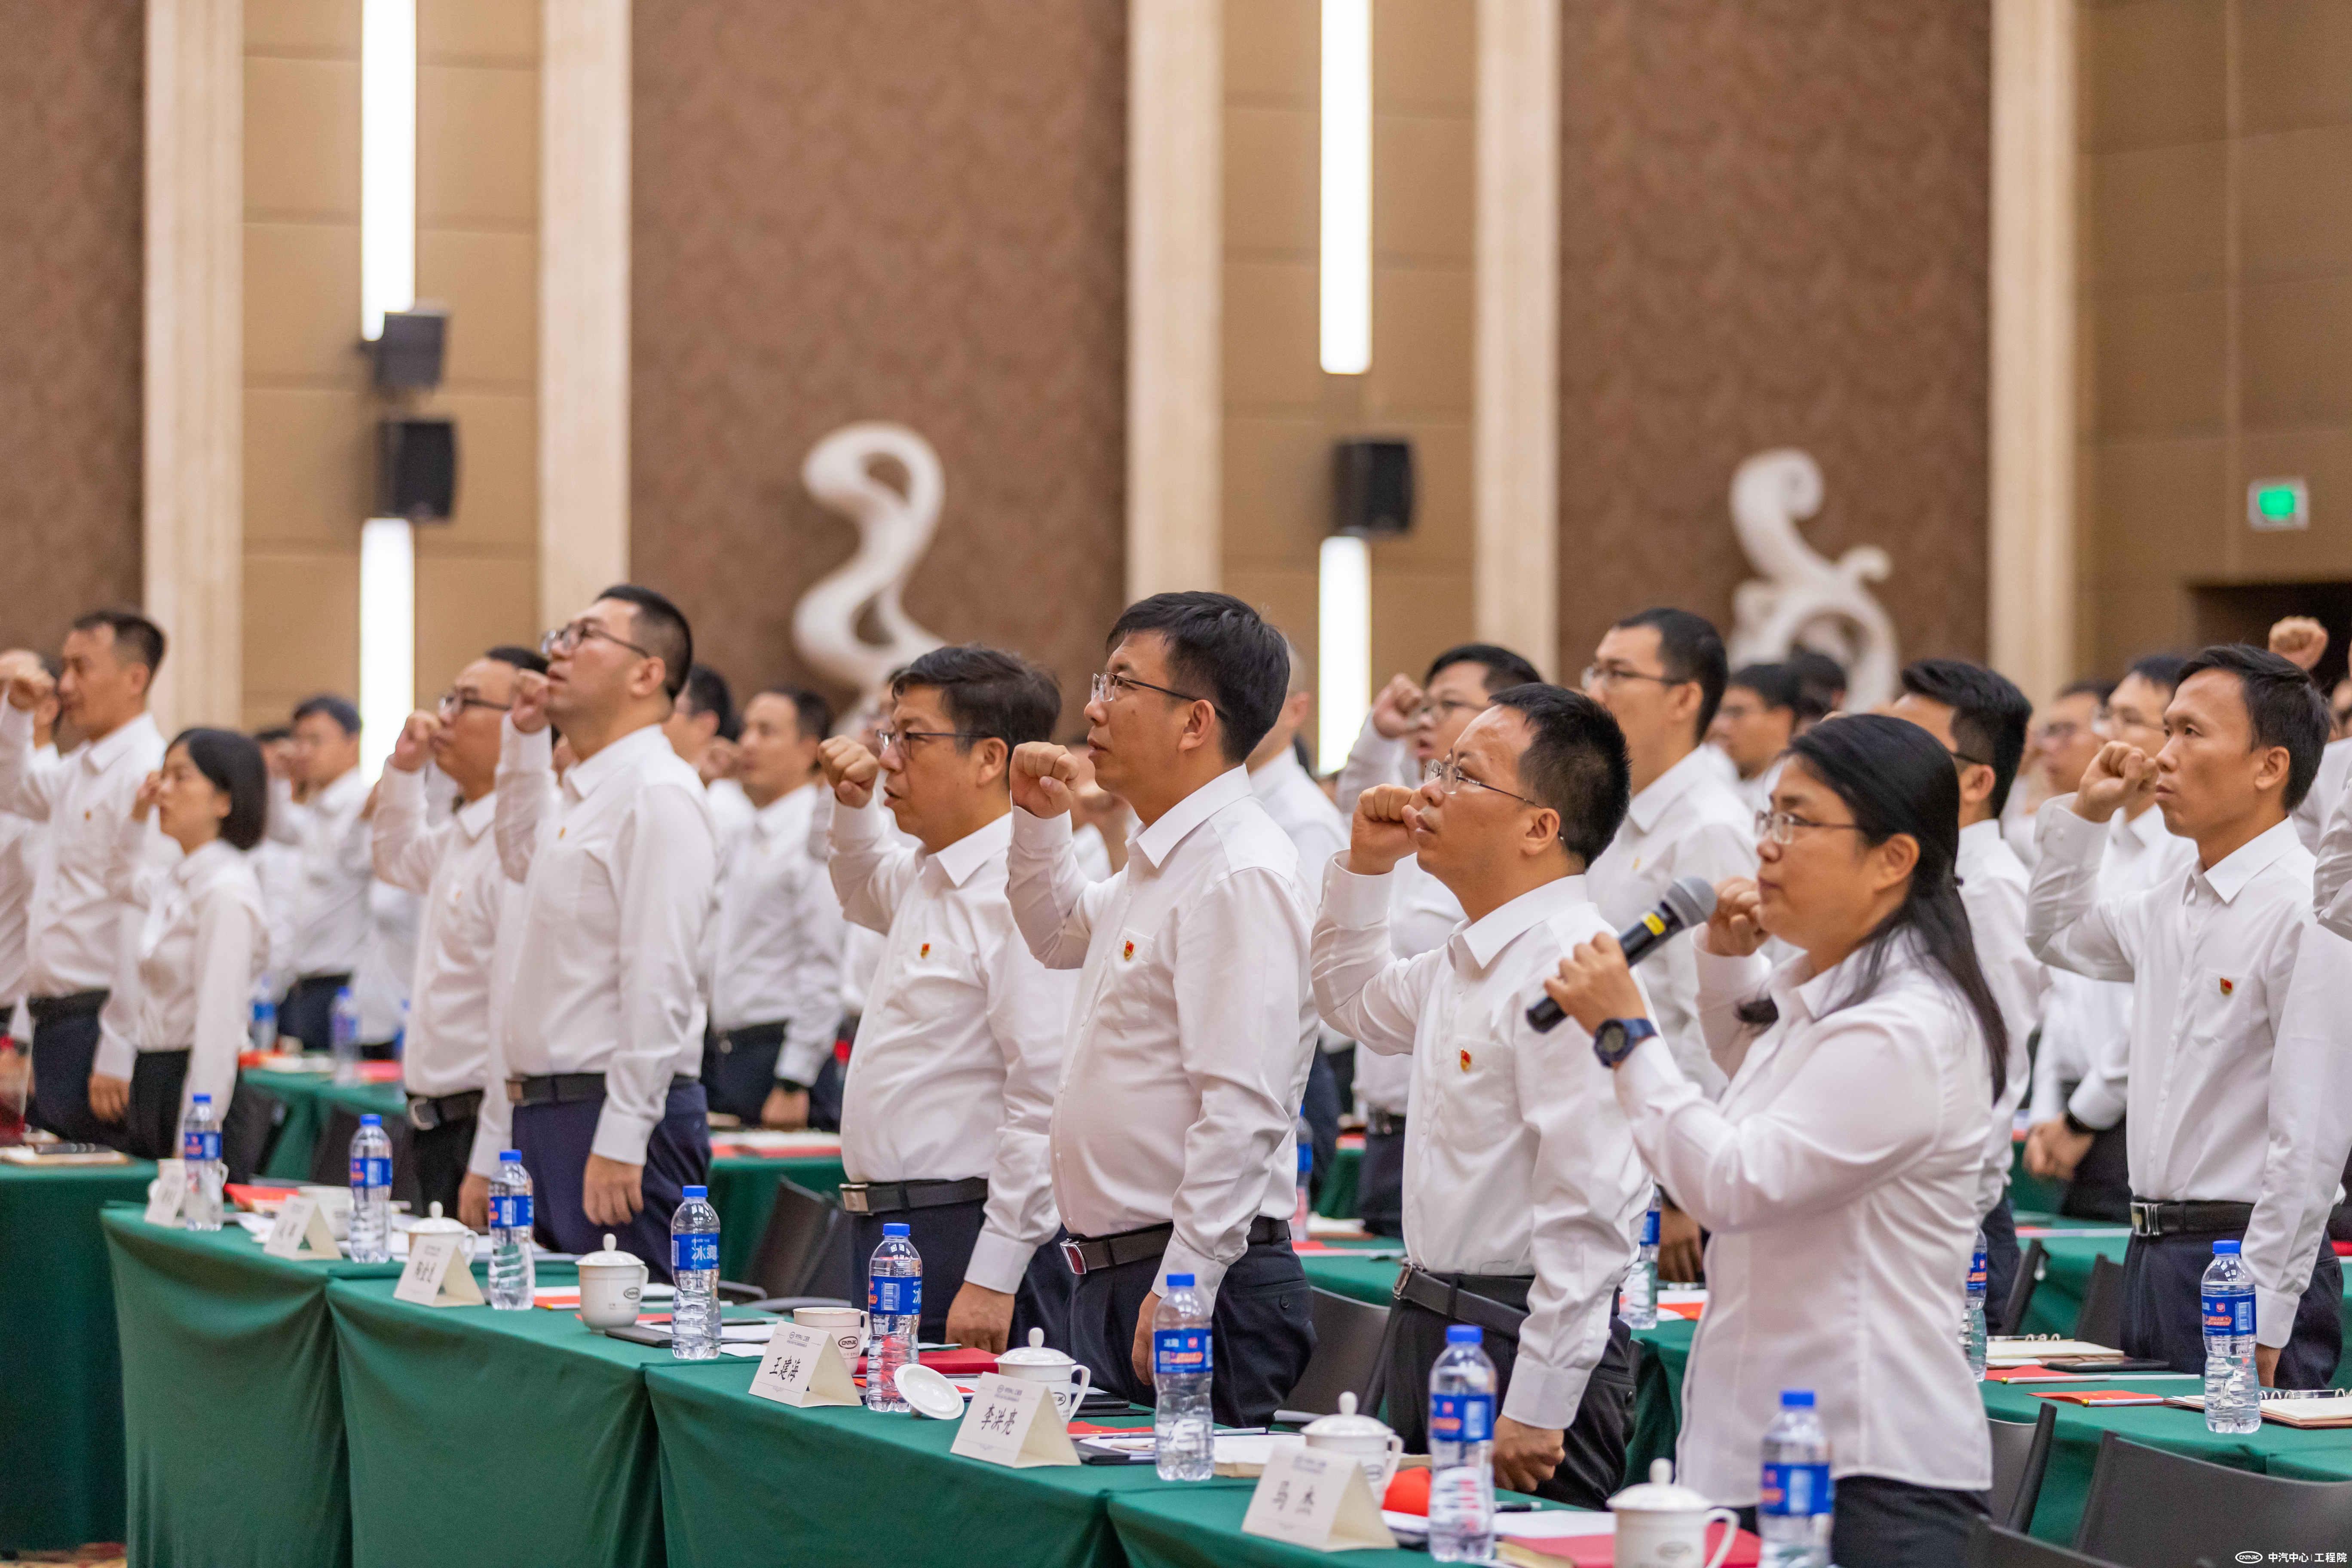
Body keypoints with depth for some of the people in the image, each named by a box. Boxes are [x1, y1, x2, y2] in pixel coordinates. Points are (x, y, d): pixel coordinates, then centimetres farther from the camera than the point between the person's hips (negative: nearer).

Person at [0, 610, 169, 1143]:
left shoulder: (146, 774, -16)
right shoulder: (79, 769, 14)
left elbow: (145, 920, -21)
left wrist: (117, 1056, -24)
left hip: (99, 1020, -10)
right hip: (55, 1022, 10)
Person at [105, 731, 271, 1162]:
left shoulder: (226, 892, -15)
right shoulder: (178, 880, 12)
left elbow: (218, 1029, -20)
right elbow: (129, 882, 41)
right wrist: (136, 816, 24)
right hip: (154, 1082, 9)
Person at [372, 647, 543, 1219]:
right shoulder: (462, 835, 13)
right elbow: (397, 860, 39)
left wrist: (489, 1166, -26)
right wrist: (404, 770, 19)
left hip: (479, 1124, -10)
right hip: (438, 1122, 10)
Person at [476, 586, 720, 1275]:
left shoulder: (659, 792, -13)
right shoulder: (577, 792, 18)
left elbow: (661, 983, -20)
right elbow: (521, 855, 44)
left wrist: (620, 1140, -24)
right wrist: (524, 735, 31)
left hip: (617, 1113, -10)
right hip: (544, 1111, 10)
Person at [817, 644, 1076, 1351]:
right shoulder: (928, 877, 14)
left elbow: (1047, 1097, -22)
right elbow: (866, 894, 42)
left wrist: (993, 1278, -24)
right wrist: (852, 808, 21)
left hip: (969, 1238, -9)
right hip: (888, 1236, 9)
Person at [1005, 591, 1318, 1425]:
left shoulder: (1242, 876, -18)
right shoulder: (1158, 862, 14)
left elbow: (1244, 1112, -24)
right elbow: (1064, 934, 38)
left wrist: (1178, 1293, -26)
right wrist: (1039, 822, 20)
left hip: (1197, 1291, -10)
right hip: (1112, 1275, 10)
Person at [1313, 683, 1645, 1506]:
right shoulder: (1466, 960, 12)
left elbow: (1589, 1212, -24)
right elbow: (1358, 1003, 36)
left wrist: (1537, 1409, -24)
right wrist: (1364, 866, 18)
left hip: (1523, 1342, -10)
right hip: (1430, 1329, 10)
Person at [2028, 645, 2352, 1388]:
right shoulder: (2174, 906, 12)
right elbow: (2057, 934, 34)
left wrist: (2262, 1324, -21)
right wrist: (2088, 812, 17)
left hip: (2246, 1260, -8)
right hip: (2153, 1253, 8)